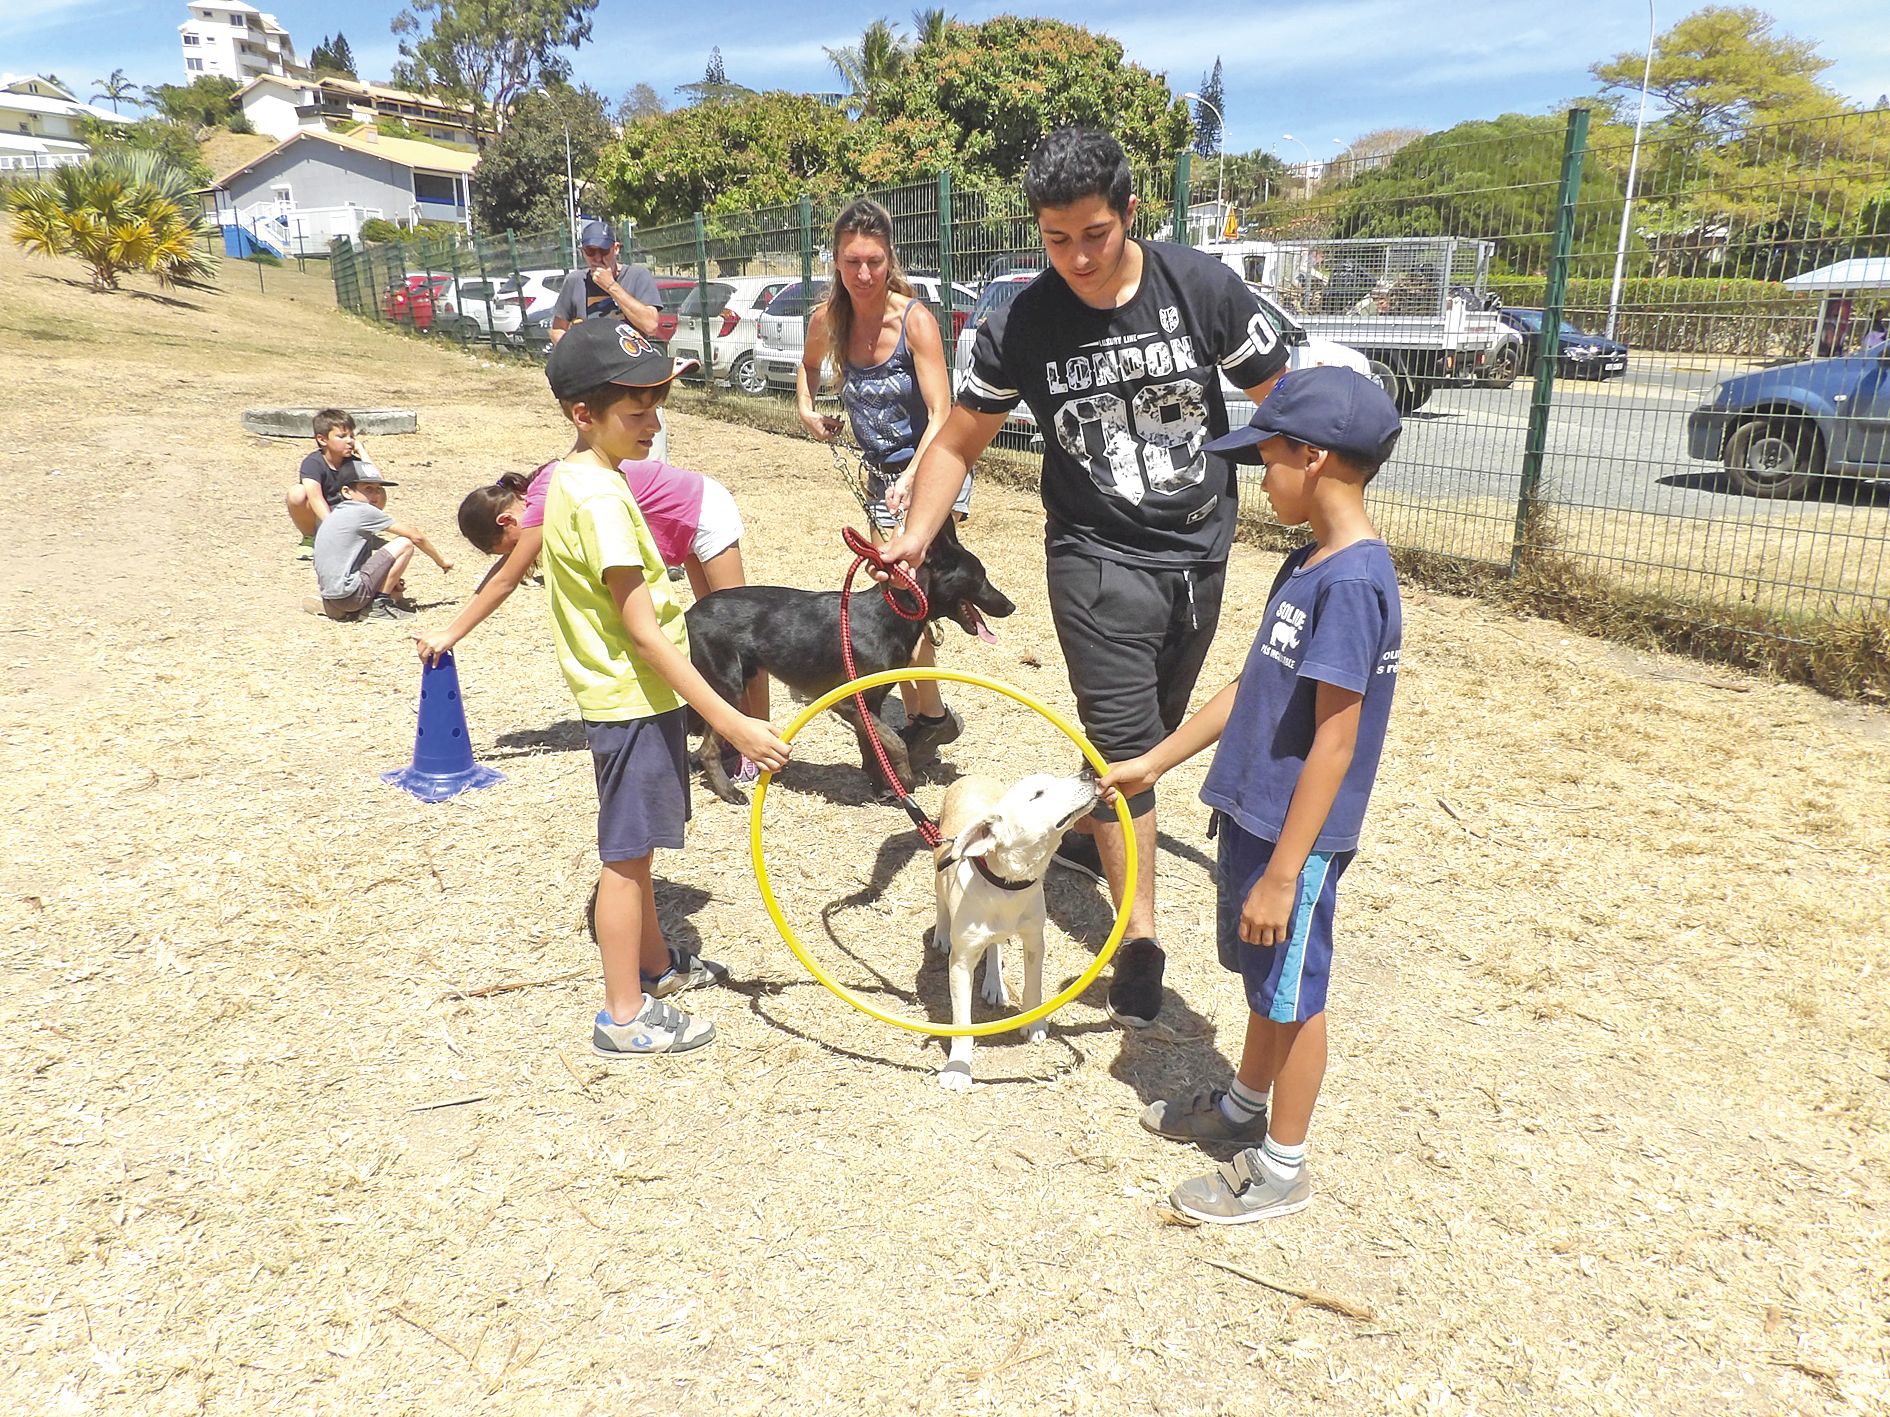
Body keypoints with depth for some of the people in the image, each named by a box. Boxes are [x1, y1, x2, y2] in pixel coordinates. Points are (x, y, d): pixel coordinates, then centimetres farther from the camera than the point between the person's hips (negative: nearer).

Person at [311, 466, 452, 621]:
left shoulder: (334, 514, 19)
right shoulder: (363, 511, -6)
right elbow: (416, 537, -3)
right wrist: (440, 560, 10)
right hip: (349, 595, -9)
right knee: (405, 544, -6)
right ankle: (379, 605, -4)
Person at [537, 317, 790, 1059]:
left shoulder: (576, 473, 3)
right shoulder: (601, 497, -26)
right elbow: (642, 629, -30)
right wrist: (730, 722, -31)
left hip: (632, 693, 11)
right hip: (634, 698, -11)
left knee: (636, 845, 23)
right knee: (628, 854, 1)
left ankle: (653, 961, 42)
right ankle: (625, 1017, 14)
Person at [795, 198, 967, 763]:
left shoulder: (915, 319, -21)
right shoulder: (828, 319, -5)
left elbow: (941, 416, -25)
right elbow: (809, 365, 20)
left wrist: (911, 478, -38)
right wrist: (806, 410, 2)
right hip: (880, 473, 6)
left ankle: (932, 712, -3)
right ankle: (916, 719, 23)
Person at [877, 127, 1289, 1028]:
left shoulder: (1204, 288, -9)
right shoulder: (1021, 328, -10)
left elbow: (1282, 402, -1)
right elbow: (958, 442, 0)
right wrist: (914, 537, -13)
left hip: (1200, 551, 2)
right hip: (1098, 558, -2)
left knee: (1153, 728, 17)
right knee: (1124, 738, -7)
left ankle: (1093, 838, 44)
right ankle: (1140, 938, 2)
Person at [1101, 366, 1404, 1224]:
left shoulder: (1352, 582, -23)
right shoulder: (1306, 566, 6)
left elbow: (1335, 743, -24)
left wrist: (1283, 872, -22)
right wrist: (1153, 763, 16)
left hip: (1294, 839, -9)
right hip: (1253, 816, 9)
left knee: (1292, 993, 8)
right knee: (1263, 980, 25)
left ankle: (1281, 1168, 27)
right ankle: (1243, 1107, 46)